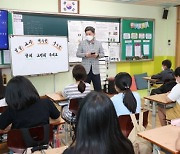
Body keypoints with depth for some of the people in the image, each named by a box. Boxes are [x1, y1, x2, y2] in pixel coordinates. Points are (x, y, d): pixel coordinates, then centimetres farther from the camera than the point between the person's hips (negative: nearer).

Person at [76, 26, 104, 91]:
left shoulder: (99, 43, 7)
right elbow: (78, 54, 2)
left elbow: (102, 54, 7)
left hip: (95, 69, 1)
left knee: (98, 88, 4)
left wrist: (97, 55, -15)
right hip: (85, 69, -1)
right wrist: (85, 55, -16)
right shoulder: (82, 43, 4)